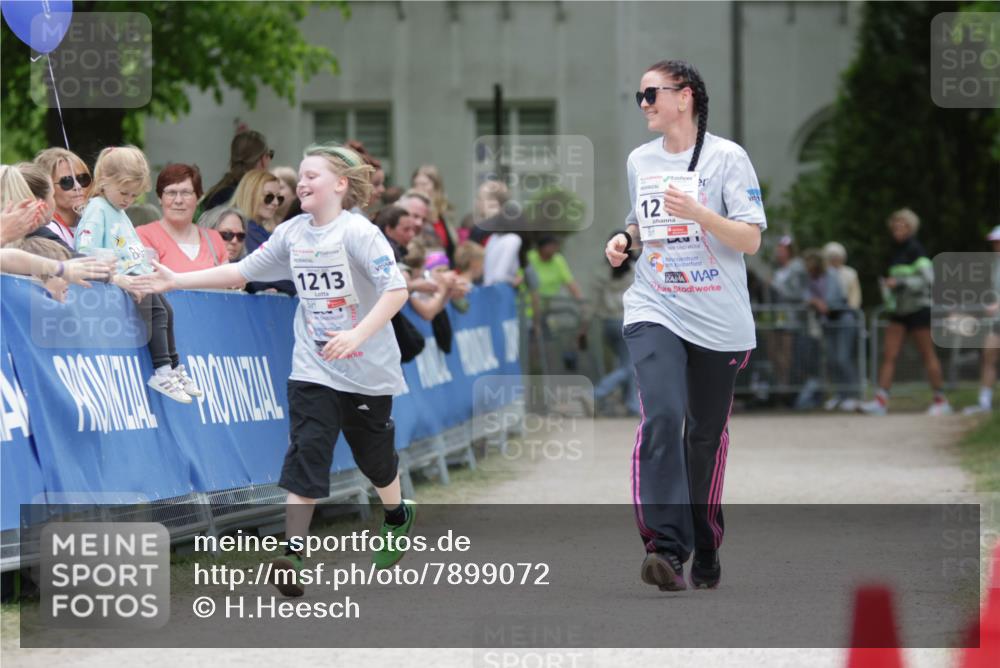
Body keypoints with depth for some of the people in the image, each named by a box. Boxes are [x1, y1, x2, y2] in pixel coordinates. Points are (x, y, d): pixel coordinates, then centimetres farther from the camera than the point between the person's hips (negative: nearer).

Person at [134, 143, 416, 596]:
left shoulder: (358, 232, -16)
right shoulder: (292, 233, 1)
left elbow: (396, 290, -24)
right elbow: (242, 271, 8)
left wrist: (359, 334, -35)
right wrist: (176, 280, 3)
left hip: (366, 371, -3)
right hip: (313, 370, 3)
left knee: (374, 455, 14)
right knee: (305, 457, -9)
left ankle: (397, 516, 45)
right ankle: (291, 556, -14)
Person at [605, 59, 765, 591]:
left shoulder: (727, 157, -5)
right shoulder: (639, 161, 10)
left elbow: (751, 240, -9)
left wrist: (698, 213, -24)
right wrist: (625, 238, 4)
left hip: (719, 322, -2)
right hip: (654, 310, 2)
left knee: (707, 433, 8)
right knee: (661, 417, -20)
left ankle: (705, 548, 26)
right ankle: (665, 546, -27)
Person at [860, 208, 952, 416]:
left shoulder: (915, 250, -11)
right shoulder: (897, 251, 14)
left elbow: (927, 278, -18)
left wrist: (899, 283, -22)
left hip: (918, 307, -8)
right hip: (899, 311, 8)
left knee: (928, 355, 0)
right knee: (889, 354, -4)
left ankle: (941, 400, 10)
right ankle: (881, 400, -10)